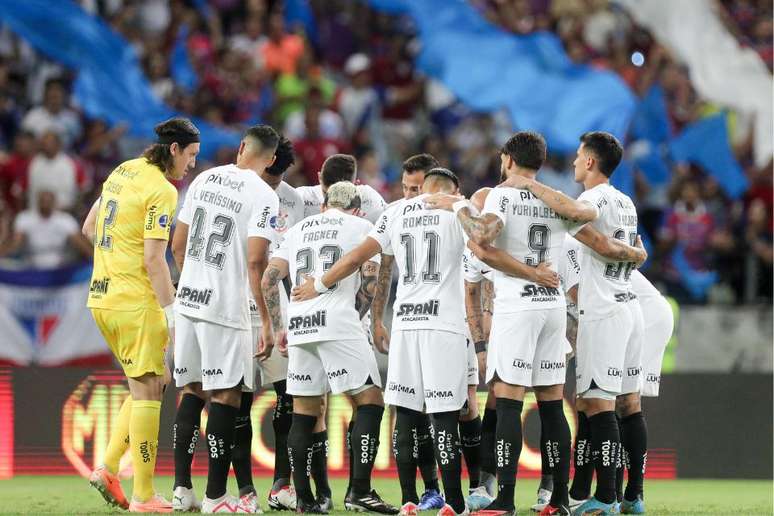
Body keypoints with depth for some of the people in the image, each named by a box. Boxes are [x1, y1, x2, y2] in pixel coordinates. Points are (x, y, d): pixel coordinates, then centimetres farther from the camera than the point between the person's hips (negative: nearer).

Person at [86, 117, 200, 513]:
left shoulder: (123, 172, 13)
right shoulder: (161, 191, -14)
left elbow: (90, 226, 24)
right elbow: (153, 259, -19)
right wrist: (172, 314, -17)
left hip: (102, 297, 9)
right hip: (136, 302, -9)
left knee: (148, 386, 16)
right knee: (147, 391, -5)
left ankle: (108, 469, 9)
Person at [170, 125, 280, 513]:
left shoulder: (204, 180, 8)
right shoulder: (264, 196, -10)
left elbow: (177, 246, 13)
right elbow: (255, 262, -16)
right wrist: (267, 324, -12)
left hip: (188, 301, 6)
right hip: (226, 307, -6)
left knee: (192, 390, 14)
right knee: (225, 396, 0)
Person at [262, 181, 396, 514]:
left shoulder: (299, 229, 23)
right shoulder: (361, 227, 12)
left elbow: (269, 279, 16)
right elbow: (370, 283, 2)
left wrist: (278, 327, 20)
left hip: (299, 325, 5)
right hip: (338, 322, -5)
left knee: (304, 412, 10)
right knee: (370, 401, 0)